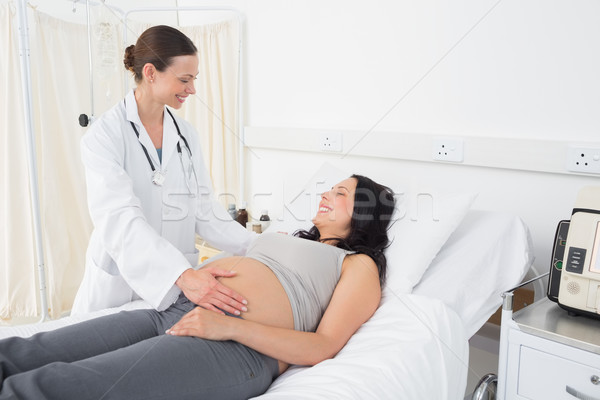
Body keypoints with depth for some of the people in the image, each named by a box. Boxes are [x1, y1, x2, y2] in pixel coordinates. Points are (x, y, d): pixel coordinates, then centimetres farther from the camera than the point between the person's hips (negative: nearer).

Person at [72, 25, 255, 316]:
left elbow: (204, 211, 3)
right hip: (118, 288, -4)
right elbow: (119, 216, -27)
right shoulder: (104, 136, -13)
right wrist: (183, 274, -41)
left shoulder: (186, 135, 4)